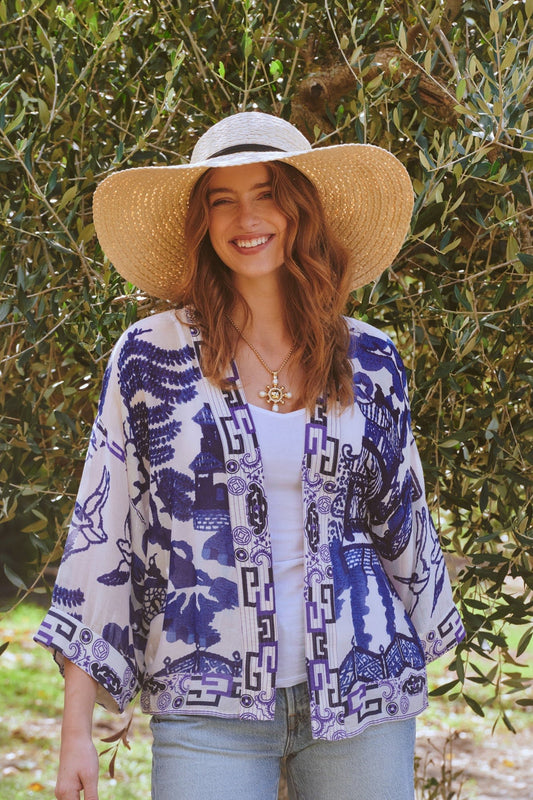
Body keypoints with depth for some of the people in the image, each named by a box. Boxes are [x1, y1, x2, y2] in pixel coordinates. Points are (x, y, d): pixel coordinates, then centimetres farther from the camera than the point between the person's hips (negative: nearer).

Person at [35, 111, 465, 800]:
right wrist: (75, 732, -3)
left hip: (363, 695, 2)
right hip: (208, 710, -2)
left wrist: (417, 684, 20)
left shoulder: (369, 361, 5)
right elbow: (101, 535, 0)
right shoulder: (150, 358, -1)